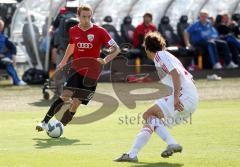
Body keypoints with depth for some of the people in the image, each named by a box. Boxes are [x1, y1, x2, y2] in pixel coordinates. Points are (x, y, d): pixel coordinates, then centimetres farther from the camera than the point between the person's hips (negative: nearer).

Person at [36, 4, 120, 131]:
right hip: (76, 70, 1)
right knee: (66, 95, -20)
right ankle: (45, 122, -17)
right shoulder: (73, 31, 3)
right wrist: (64, 61, 25)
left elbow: (116, 49, -6)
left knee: (75, 104, -4)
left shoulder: (99, 31, -8)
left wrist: (105, 60, -21)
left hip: (91, 74, -1)